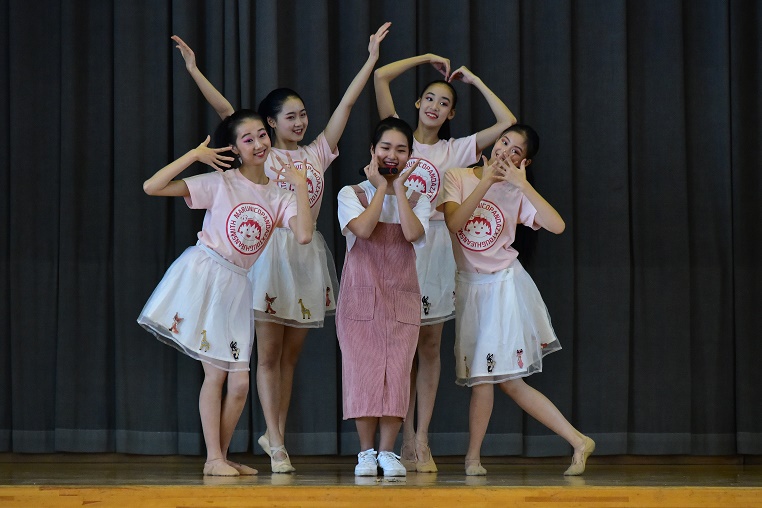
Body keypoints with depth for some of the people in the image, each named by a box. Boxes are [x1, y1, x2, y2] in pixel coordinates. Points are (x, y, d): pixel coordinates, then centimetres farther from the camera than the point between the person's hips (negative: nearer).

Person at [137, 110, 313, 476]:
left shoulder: (279, 195, 6)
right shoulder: (219, 182, -5)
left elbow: (303, 235, -14)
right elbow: (151, 187, -11)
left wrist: (300, 186, -8)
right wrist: (193, 155, -13)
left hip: (236, 285, 4)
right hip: (203, 276, -4)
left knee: (240, 383, 1)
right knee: (216, 372, -7)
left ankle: (221, 456, 16)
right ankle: (214, 458, 1)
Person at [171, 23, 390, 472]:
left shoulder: (317, 154, 10)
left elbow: (347, 103, 9)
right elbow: (225, 111, -5)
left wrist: (372, 57, 7)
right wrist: (194, 70, -11)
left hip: (308, 255, 4)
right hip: (271, 251, -4)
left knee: (291, 354, 8)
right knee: (269, 353, -2)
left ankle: (275, 435, 15)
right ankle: (276, 441, -2)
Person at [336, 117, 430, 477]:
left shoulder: (417, 200, 11)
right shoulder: (352, 194, 5)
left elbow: (412, 233, -11)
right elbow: (363, 229, -16)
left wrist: (400, 187, -7)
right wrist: (380, 187, -7)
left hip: (401, 299, 2)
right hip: (360, 298, -2)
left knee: (397, 373, -5)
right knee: (363, 372, -5)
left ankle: (388, 451, 4)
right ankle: (366, 452, 6)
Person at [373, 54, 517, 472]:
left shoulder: (454, 150, 11)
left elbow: (508, 123, 5)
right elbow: (381, 77, 2)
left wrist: (475, 81, 11)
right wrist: (426, 58, 10)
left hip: (434, 246, 1)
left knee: (429, 344, 1)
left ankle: (422, 440, 3)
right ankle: (407, 439, 2)